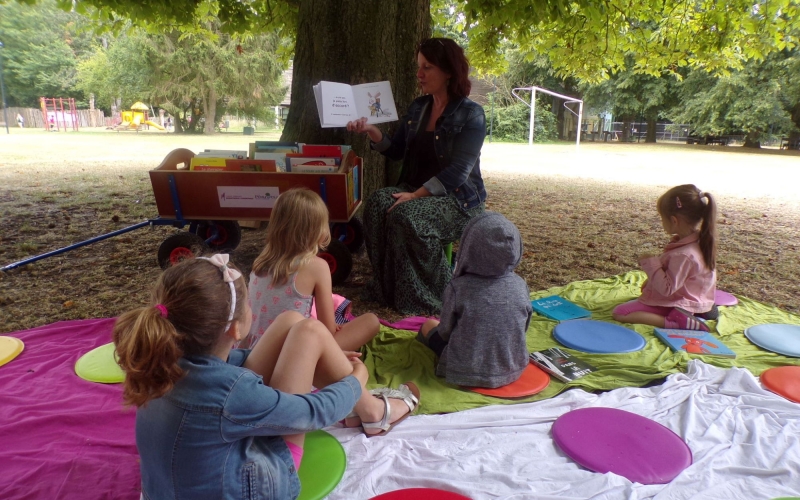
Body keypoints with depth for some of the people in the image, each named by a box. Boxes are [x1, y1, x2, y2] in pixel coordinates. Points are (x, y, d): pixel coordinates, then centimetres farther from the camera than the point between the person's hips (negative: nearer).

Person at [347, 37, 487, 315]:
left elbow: (458, 172, -19)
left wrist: (417, 195, -26)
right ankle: (386, 290, -13)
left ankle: (426, 298, -14)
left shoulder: (471, 115, -10)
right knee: (377, 205, -24)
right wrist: (373, 132, -4)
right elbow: (397, 152, 14)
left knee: (408, 217, -33)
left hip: (457, 197, -6)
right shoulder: (418, 108, 11)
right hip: (416, 189, 6)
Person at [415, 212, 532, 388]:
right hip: (513, 370, 4)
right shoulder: (520, 286, -13)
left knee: (428, 326, 21)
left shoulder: (458, 288, -23)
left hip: (466, 373, -4)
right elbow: (523, 328, 2)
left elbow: (445, 332, -10)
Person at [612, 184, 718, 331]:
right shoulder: (699, 241, -2)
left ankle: (678, 322, -20)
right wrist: (652, 280, 11)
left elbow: (667, 289, -27)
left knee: (619, 313, -15)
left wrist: (650, 263, -21)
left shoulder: (682, 255, -31)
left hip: (674, 305, -9)